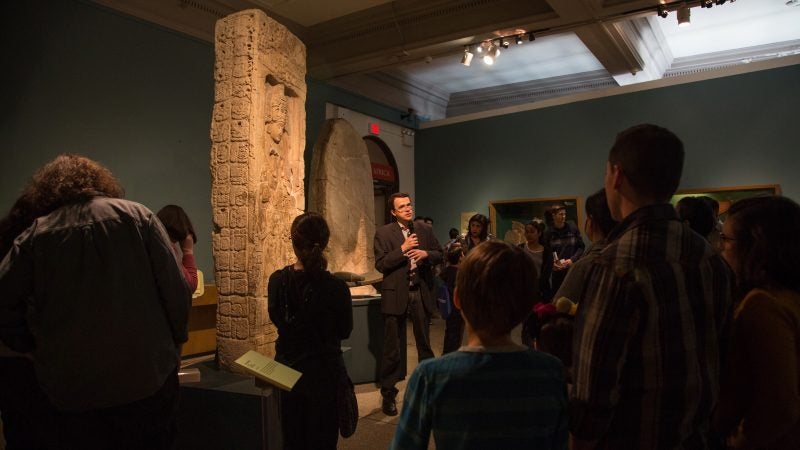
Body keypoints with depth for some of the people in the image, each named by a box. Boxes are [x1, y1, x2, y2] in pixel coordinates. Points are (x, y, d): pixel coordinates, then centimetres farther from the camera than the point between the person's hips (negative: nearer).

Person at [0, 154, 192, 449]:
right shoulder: (138, 216, -5)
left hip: (71, 387, 1)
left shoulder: (35, 235, -2)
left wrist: (36, 349, 13)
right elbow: (177, 291, -8)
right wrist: (174, 343, 6)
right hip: (147, 377, -1)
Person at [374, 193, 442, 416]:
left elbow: (439, 255, 10)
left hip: (421, 292, 3)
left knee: (424, 343, 15)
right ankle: (388, 394, 18)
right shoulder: (383, 233, -4)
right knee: (392, 347, 5)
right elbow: (380, 264, -10)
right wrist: (403, 249, -19)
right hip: (396, 294, -3)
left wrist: (425, 254, -11)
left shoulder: (425, 229, 6)